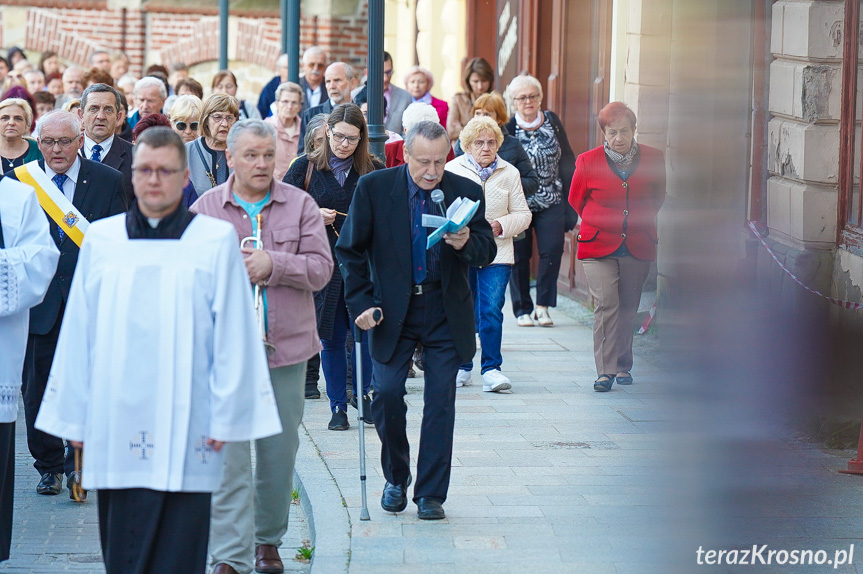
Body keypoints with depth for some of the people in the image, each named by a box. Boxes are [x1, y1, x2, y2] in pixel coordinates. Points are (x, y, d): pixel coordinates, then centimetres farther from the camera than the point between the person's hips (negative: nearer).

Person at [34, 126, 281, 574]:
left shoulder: (217, 240, 3)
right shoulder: (101, 240, 10)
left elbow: (233, 336, 2)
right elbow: (77, 335, 11)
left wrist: (225, 418, -2)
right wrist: (74, 419, 9)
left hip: (184, 430, -2)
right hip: (115, 430, 3)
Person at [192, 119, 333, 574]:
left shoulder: (300, 205, 4)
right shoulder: (205, 209, 3)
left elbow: (321, 269, -4)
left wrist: (273, 264, -16)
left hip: (286, 345, 2)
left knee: (279, 448, 10)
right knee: (228, 450, -9)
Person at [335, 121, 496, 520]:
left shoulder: (466, 192, -2)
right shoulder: (373, 188, -4)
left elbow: (487, 251, -1)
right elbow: (350, 250, 1)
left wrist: (467, 243, -23)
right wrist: (361, 303, -6)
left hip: (445, 311, 0)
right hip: (392, 310, 0)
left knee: (441, 401, -1)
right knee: (387, 393, -5)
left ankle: (431, 493, 8)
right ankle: (396, 479, 19)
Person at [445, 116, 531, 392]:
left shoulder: (509, 173, 7)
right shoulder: (451, 170, 4)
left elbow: (523, 214, 8)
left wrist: (501, 226, -10)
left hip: (496, 254, 0)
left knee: (491, 312, -10)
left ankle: (491, 369, -4)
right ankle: (461, 366, 21)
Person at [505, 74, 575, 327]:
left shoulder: (552, 121, 4)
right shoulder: (508, 128, -6)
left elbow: (566, 159, 10)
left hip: (551, 201, 2)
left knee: (552, 249, -10)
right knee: (520, 255, 3)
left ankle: (542, 306, 3)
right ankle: (522, 309, 15)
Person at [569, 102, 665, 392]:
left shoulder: (653, 159, 1)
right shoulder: (588, 161, -3)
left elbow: (659, 197, 19)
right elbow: (576, 202, 12)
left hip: (637, 246, 2)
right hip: (599, 247, -2)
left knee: (627, 309, 8)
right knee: (606, 305, -12)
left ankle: (623, 366, 21)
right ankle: (606, 370, -10)